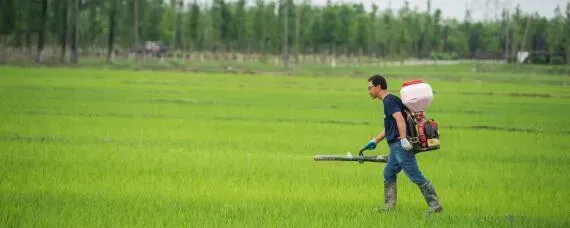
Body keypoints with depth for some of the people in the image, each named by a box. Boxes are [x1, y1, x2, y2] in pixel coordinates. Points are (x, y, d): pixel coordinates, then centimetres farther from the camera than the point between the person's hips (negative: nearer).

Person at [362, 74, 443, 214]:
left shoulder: (389, 101, -10)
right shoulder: (389, 100, 21)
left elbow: (399, 119, -26)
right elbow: (389, 128, 31)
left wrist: (403, 139, -33)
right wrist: (375, 141, 35)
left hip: (401, 145, -11)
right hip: (396, 146, 11)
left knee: (415, 176, -10)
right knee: (389, 174, 15)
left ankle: (434, 205, -9)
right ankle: (389, 207, 20)